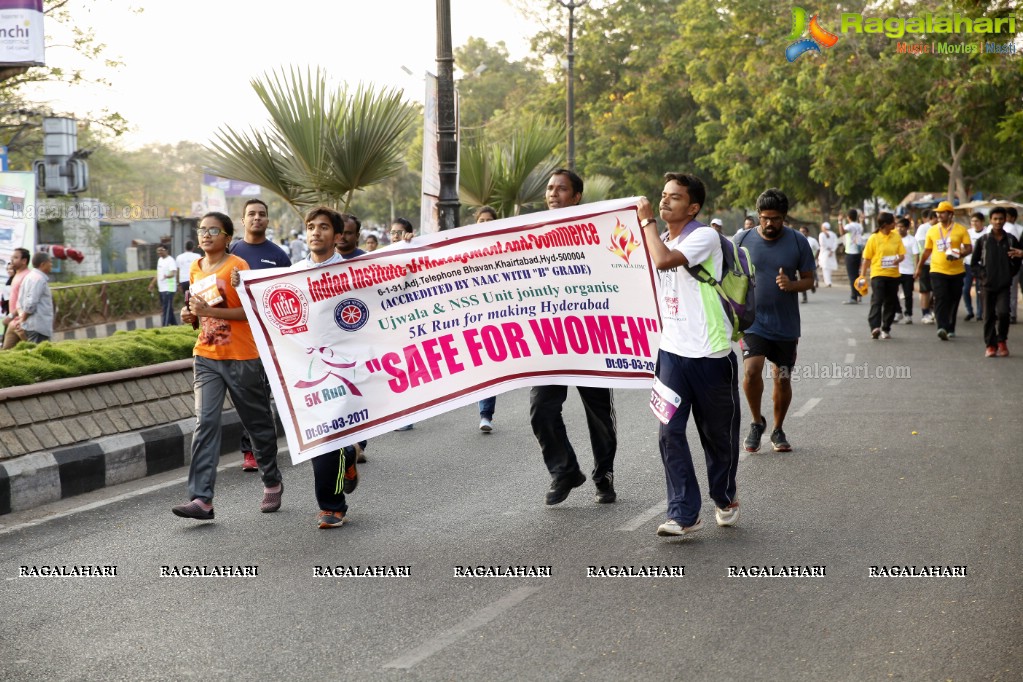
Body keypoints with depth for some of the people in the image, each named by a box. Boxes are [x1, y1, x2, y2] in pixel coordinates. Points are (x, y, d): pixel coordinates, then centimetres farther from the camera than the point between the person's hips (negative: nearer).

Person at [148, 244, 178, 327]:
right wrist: (153, 283, 27)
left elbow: (173, 273, -27)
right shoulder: (160, 260, 16)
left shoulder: (171, 261, -13)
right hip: (161, 288, 9)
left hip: (169, 289, -9)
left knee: (167, 308, -11)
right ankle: (174, 324, 24)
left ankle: (165, 327, -12)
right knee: (167, 308, 14)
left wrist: (167, 276, -47)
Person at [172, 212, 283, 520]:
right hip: (206, 356, 5)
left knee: (258, 422, 10)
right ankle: (201, 499, -13)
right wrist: (191, 314, 1)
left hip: (241, 357, -5)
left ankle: (272, 482, 31)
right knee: (205, 423, -8)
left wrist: (208, 310, -24)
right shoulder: (196, 269, 10)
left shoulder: (237, 266, -10)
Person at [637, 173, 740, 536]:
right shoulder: (660, 241, 12)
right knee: (670, 433, -7)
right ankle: (684, 514, -4)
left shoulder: (704, 237, -12)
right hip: (671, 351, 5)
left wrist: (647, 221, -16)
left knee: (718, 434, 10)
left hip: (710, 353, -5)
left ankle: (725, 499, 32)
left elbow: (664, 260, -28)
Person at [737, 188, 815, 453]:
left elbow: (809, 279, 4)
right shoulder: (744, 241, -1)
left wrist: (792, 285, -18)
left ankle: (778, 431, 26)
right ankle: (757, 422, 5)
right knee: (751, 371, -19)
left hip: (786, 325, 1)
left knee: (782, 379, 7)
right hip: (753, 321, -1)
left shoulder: (798, 242, -1)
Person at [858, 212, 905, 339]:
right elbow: (866, 259, 1)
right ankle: (875, 327, -24)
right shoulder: (874, 238, -4)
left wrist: (899, 259, -17)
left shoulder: (896, 236, 6)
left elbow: (902, 255, 7)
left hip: (893, 275, 4)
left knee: (891, 302, 8)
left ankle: (886, 329, 18)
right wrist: (862, 276, -2)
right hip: (878, 274, -4)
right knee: (877, 300, -15)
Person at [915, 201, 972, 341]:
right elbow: (927, 251, 15)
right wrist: (919, 267, 14)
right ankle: (942, 328, -25)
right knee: (940, 300, -14)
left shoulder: (961, 230, 0)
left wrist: (959, 254, -22)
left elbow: (969, 248, -2)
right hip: (937, 271, 0)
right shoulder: (932, 231, 7)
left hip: (956, 271, 0)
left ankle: (950, 329, 22)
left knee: (953, 301, 8)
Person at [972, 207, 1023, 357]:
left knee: (1003, 312, -16)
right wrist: (981, 275, -5)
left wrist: (1011, 274, 1)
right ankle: (990, 345, 14)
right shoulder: (983, 240, 3)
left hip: (1004, 285, -1)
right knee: (989, 315, 4)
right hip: (988, 285, 1)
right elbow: (975, 262, 7)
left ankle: (1002, 340, 6)